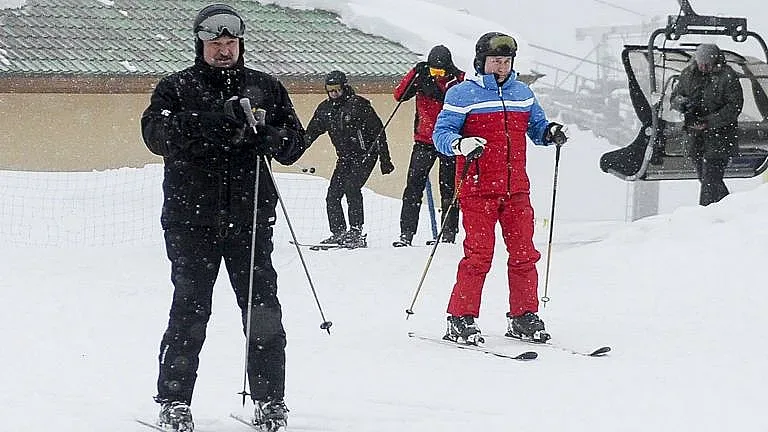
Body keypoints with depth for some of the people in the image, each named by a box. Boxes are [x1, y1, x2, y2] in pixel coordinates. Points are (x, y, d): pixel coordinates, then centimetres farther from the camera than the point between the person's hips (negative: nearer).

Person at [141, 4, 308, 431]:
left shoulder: (266, 87, 14)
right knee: (190, 309, -3)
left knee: (262, 309, -1)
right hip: (193, 216, -2)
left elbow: (296, 140, 13)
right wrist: (213, 121, -23)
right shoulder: (176, 88, 7)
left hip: (251, 216, 2)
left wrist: (270, 137, -11)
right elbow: (156, 132, -10)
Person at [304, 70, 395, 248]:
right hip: (344, 158, 7)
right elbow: (311, 133, 15)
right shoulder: (325, 109, 5)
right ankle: (338, 234, 8)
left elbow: (378, 131, -10)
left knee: (351, 187, -23)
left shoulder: (359, 105, -13)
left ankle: (356, 233, -22)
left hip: (365, 155, -7)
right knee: (333, 194, -1)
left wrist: (385, 160, -11)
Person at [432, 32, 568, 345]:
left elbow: (536, 127, 23)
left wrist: (550, 133, 0)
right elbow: (441, 134, -5)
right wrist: (461, 144, -25)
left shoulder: (522, 93, 15)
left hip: (516, 189, 5)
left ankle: (523, 318, 14)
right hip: (478, 189, -5)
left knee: (524, 254, 4)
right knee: (479, 255, -9)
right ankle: (461, 320, -1)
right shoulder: (462, 94, -1)